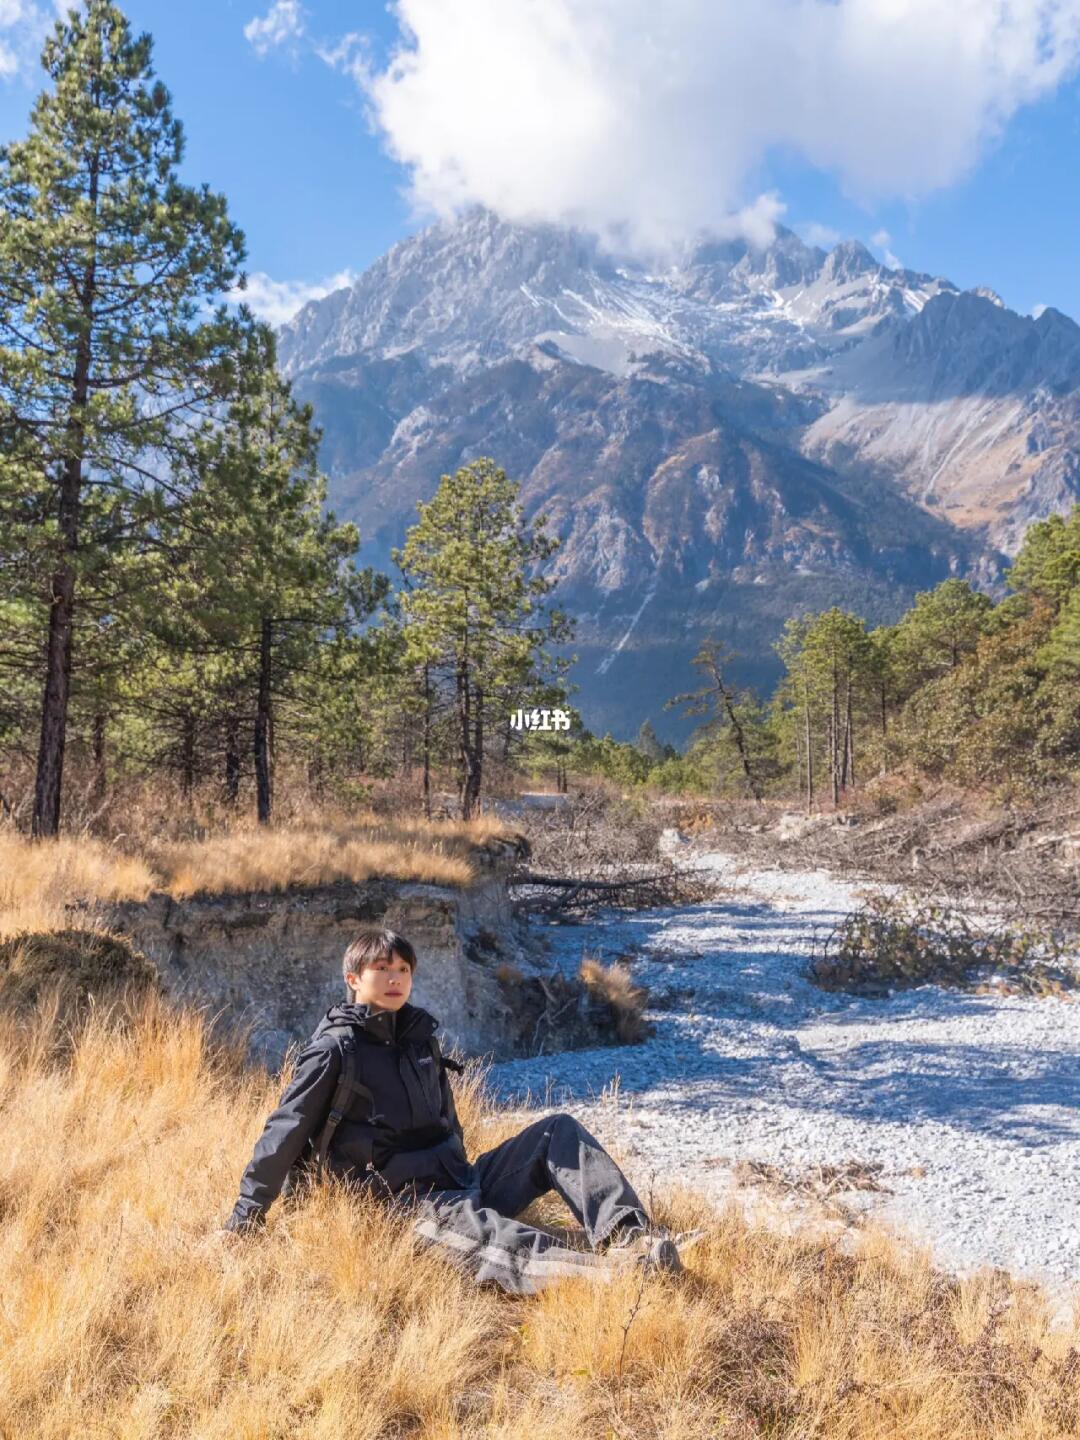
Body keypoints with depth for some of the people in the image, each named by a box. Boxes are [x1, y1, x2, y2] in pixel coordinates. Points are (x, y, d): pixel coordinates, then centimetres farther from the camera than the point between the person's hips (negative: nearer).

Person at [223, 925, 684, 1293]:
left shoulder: (419, 1034, 14)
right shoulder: (334, 1050, -7)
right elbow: (284, 1134, -6)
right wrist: (245, 1218, -4)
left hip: (461, 1182, 8)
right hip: (412, 1205, -8)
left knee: (558, 1130, -6)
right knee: (475, 1232, -39)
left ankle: (628, 1235, -28)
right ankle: (613, 1271, -64)